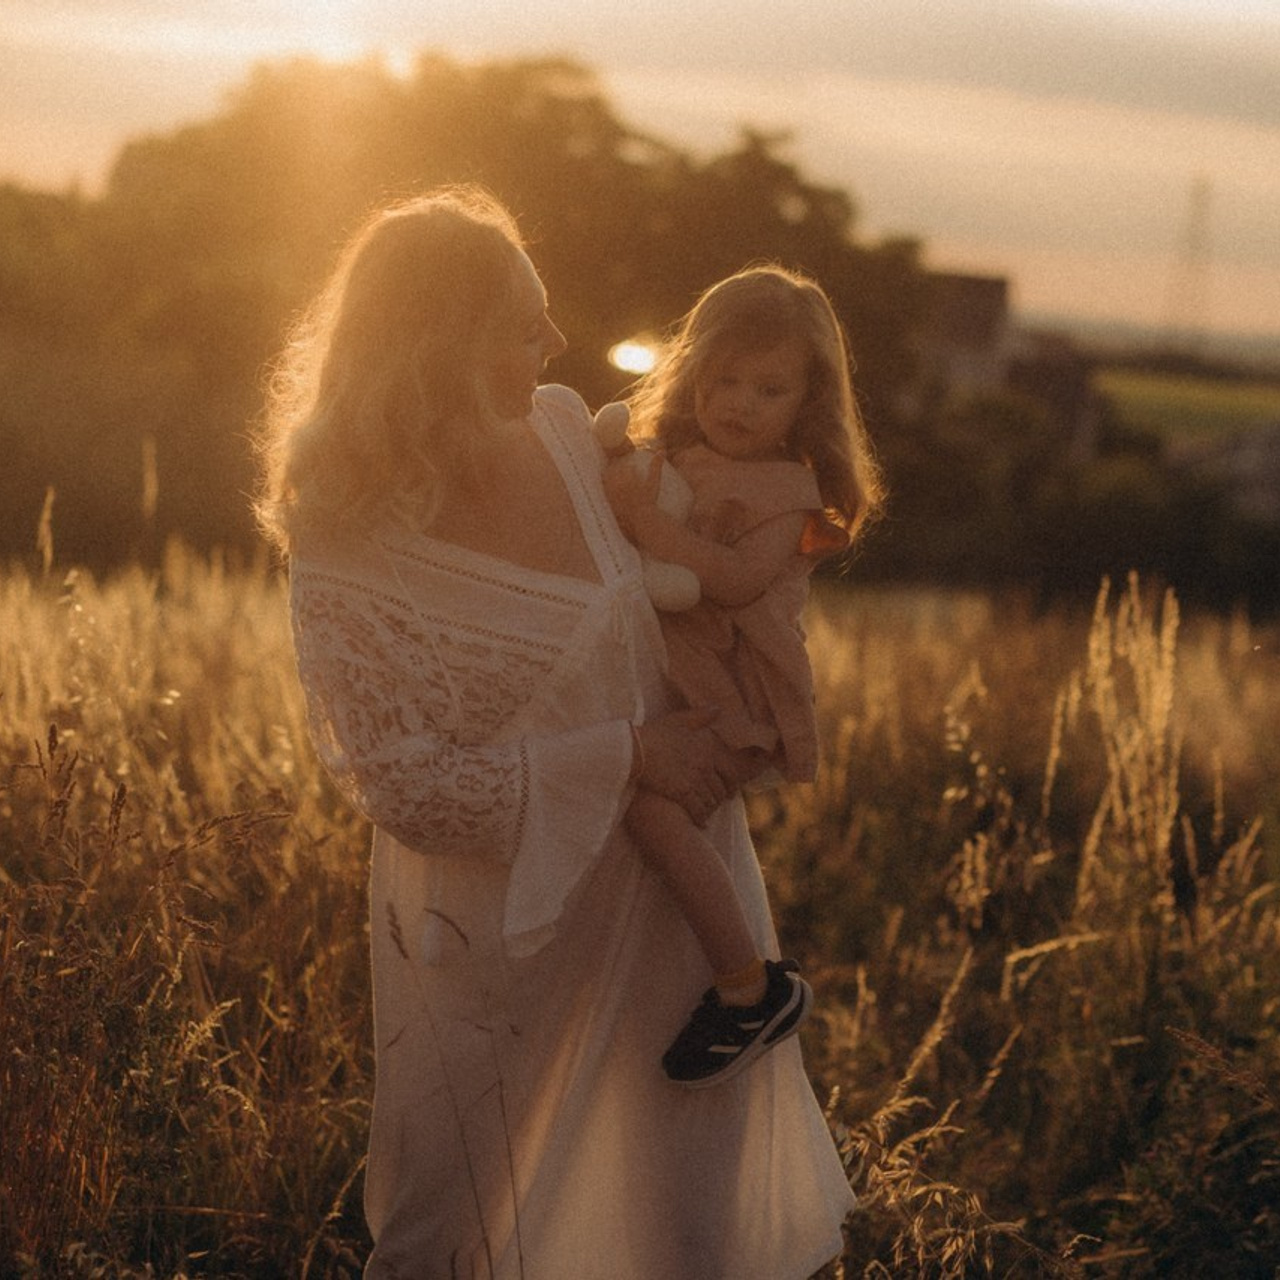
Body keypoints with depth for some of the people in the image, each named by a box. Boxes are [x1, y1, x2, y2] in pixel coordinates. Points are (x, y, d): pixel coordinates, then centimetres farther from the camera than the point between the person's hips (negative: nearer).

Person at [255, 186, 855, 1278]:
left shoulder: (563, 427, -5)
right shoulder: (351, 560, -24)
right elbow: (409, 787, -23)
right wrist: (631, 757, -24)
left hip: (672, 870, 6)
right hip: (513, 917, -6)